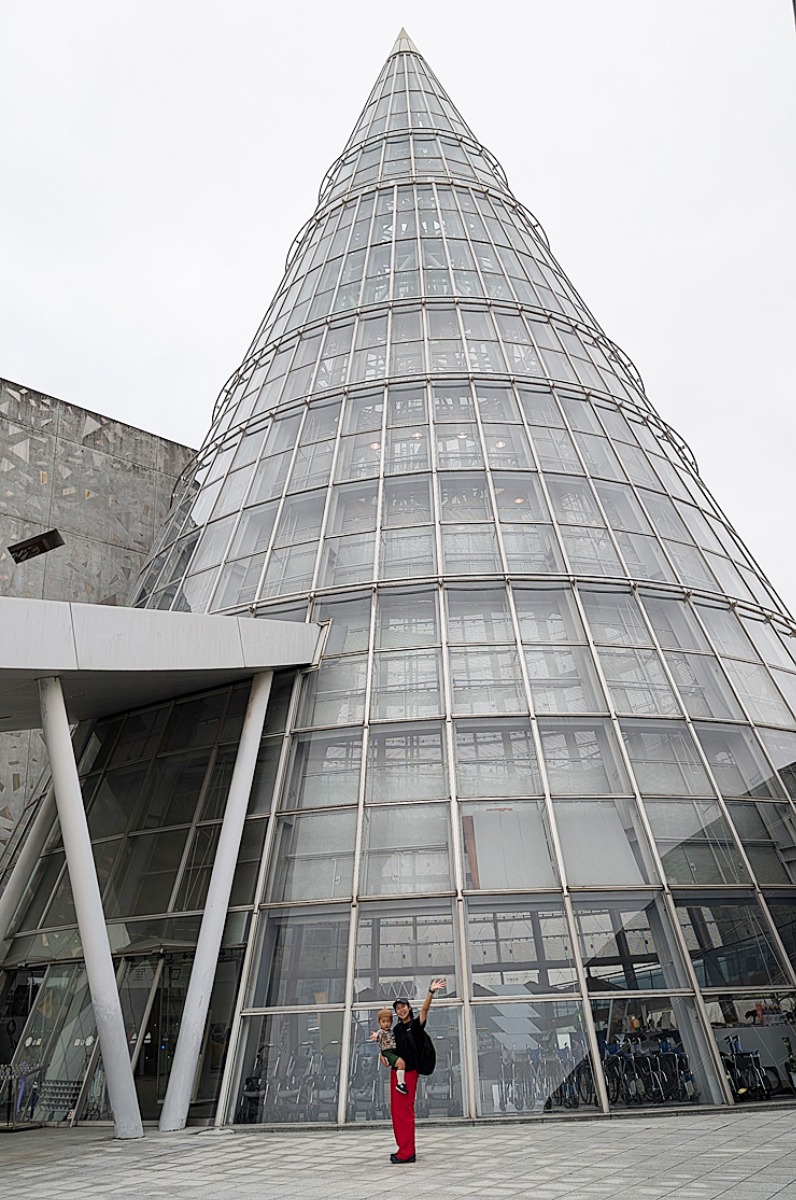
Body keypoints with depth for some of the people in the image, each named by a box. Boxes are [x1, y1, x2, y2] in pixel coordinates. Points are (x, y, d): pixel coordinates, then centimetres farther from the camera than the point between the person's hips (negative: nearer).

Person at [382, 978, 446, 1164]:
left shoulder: (415, 1024, -9)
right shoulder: (397, 1028, 9)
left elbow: (424, 1009, -27)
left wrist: (431, 992, -43)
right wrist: (383, 1054, 4)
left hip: (409, 1072, -7)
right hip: (396, 1071, 7)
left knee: (404, 1111, -5)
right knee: (396, 1111, 13)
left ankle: (407, 1153, 6)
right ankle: (404, 1149, 26)